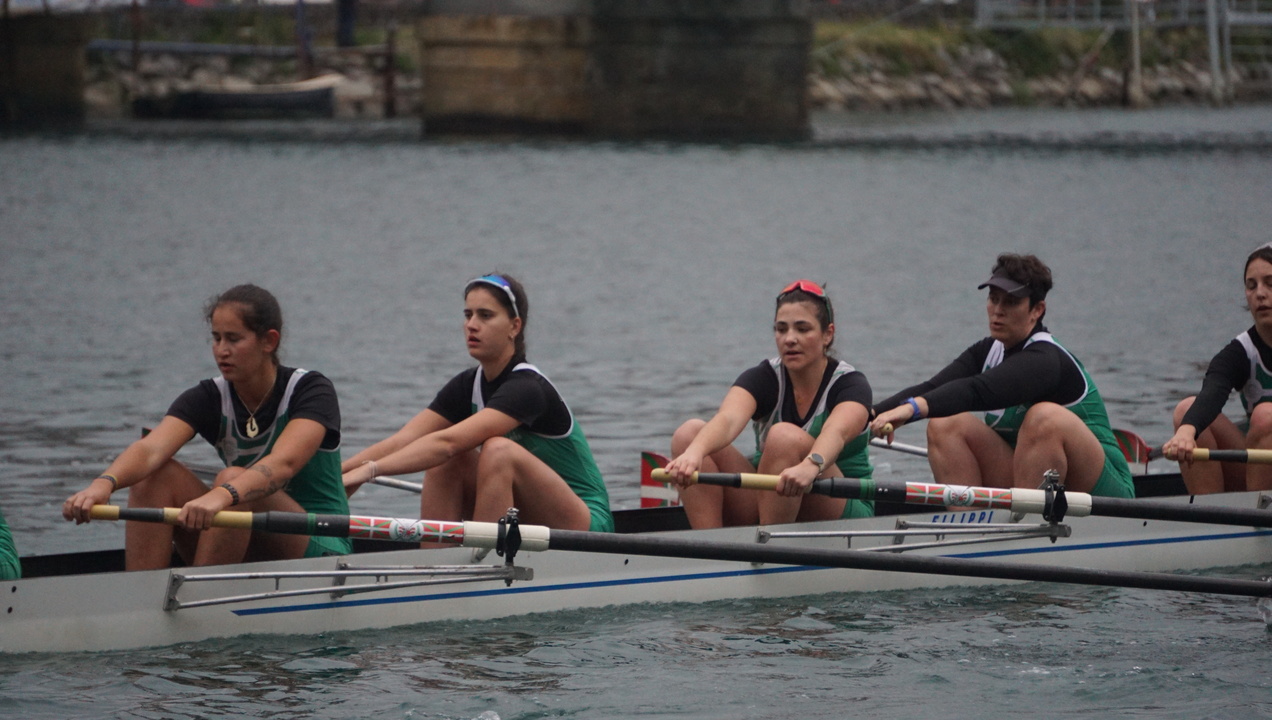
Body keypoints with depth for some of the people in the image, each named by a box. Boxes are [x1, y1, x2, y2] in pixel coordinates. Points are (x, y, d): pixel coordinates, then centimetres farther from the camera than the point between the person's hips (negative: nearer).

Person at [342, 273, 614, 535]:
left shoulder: (529, 388, -21)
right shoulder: (469, 385, 2)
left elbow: (449, 441, -34)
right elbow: (399, 443, -8)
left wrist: (369, 470, -41)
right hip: (526, 523, 7)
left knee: (499, 451, -29)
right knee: (448, 461, -11)